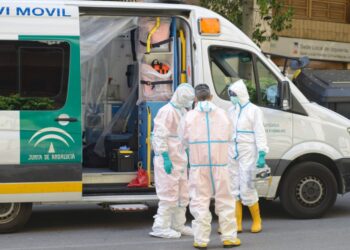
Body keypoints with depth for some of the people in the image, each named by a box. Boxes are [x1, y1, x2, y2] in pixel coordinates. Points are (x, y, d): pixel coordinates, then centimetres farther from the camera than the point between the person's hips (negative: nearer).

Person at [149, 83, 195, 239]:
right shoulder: (167, 112, -15)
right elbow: (160, 137, -20)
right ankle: (161, 227, -1)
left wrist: (188, 156, 20)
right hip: (168, 160, -10)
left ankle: (178, 225, 24)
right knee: (169, 194, -7)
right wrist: (165, 158, -23)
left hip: (180, 160, 10)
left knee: (182, 194, 14)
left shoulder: (182, 111, 16)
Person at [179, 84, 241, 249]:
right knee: (224, 200, 8)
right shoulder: (222, 114, 3)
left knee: (200, 201, 2)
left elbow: (184, 139, 6)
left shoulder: (190, 116, -2)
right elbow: (228, 137, 11)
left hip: (198, 163, -1)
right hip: (220, 163, 1)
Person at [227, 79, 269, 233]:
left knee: (246, 188, -8)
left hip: (248, 153, -6)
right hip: (232, 153, 6)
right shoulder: (231, 111, 13)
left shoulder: (254, 111, -5)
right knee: (234, 188, 5)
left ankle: (256, 221, 9)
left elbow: (260, 134, -10)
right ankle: (237, 224, 11)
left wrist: (262, 155, -18)